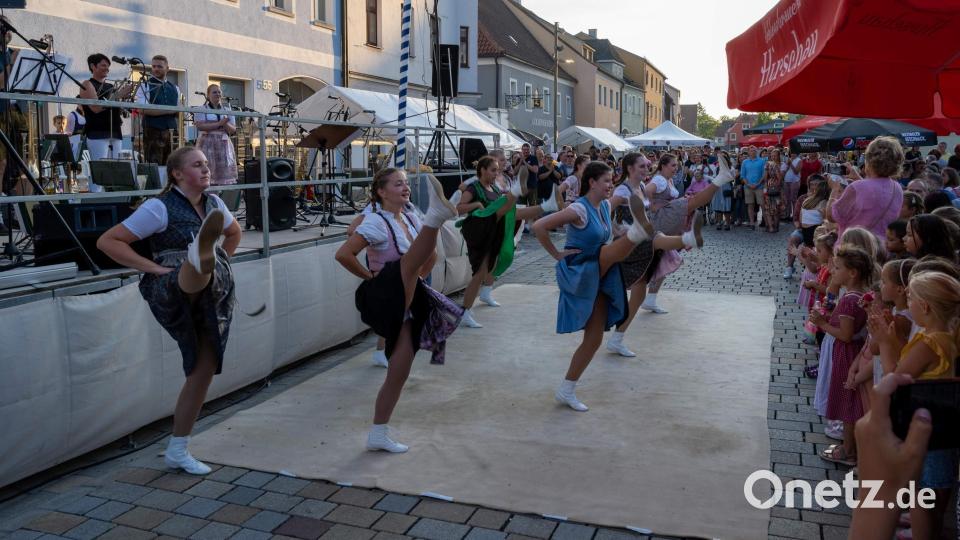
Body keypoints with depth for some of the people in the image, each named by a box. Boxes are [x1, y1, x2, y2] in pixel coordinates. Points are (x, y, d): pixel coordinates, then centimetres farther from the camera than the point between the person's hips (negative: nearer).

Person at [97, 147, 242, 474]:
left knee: (205, 370, 7)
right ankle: (201, 259, -82)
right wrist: (155, 268, -18)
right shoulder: (160, 208, -8)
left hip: (215, 296, 6)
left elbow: (234, 232, 31)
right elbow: (107, 242, -11)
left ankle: (177, 451, 20)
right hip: (173, 291, -6)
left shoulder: (214, 204, 10)